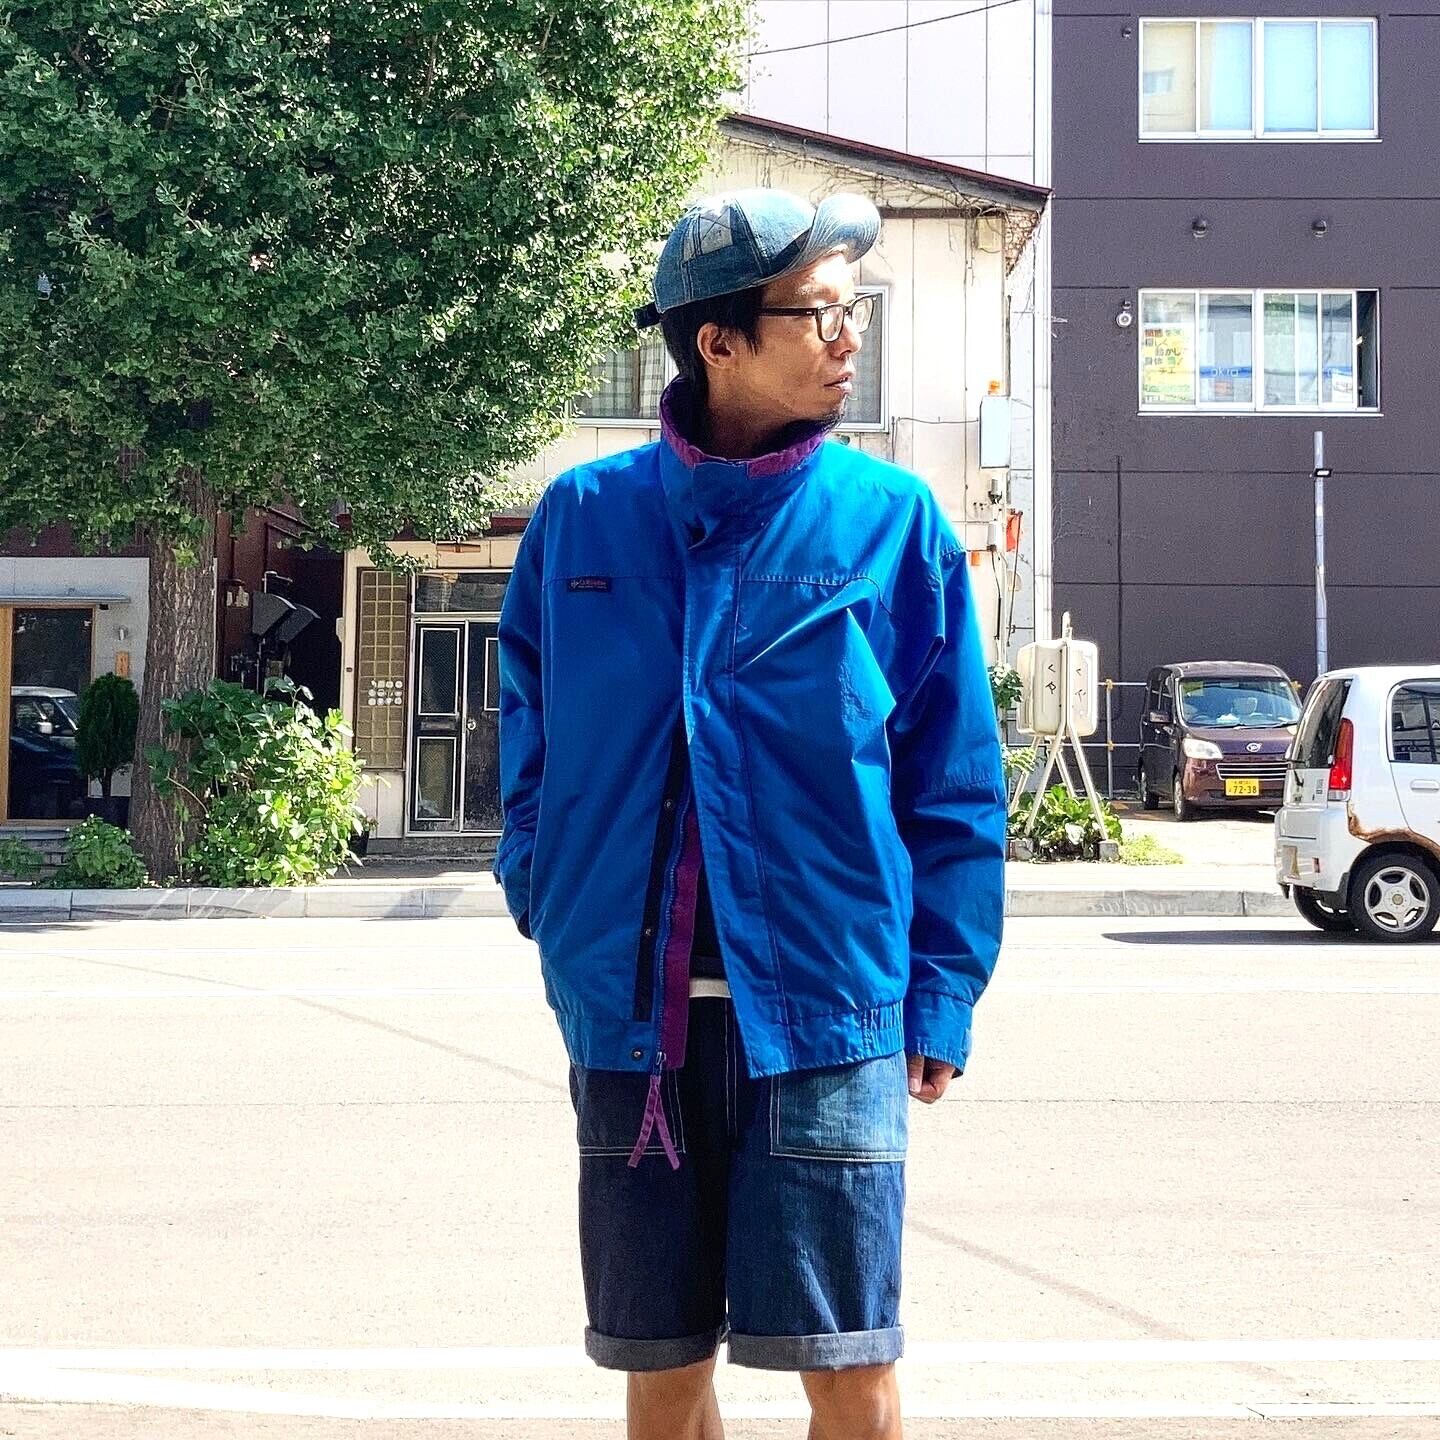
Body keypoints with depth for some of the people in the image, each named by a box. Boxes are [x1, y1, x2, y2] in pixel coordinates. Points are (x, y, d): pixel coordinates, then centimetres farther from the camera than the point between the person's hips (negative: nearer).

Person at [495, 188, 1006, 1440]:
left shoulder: (892, 520, 0)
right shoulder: (582, 517, 4)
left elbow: (955, 788, 2)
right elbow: (530, 734, 17)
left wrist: (941, 997, -2)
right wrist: (547, 910, 7)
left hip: (826, 1011, -2)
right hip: (628, 1018, 2)